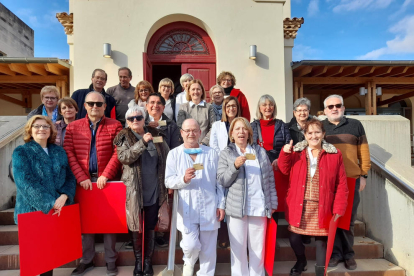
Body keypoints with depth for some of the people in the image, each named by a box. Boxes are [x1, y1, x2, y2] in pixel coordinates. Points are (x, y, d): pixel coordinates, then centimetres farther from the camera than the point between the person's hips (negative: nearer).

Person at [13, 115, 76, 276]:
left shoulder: (59, 152, 8)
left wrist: (64, 196, -14)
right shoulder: (21, 153, -4)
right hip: (32, 210, -3)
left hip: (58, 210, 4)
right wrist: (49, 203, -20)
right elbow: (25, 182, -15)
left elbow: (70, 177, 5)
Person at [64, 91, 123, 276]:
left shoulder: (115, 126, 1)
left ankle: (110, 260, 20)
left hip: (107, 179, -2)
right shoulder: (73, 127, 6)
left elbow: (118, 153, -6)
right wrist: (81, 177, -10)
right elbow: (69, 154, -1)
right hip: (84, 180, 2)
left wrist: (105, 175, -14)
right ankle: (86, 260, 27)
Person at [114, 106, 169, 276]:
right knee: (136, 227, 11)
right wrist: (142, 142, -27)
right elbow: (123, 157, -18)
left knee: (150, 227, 11)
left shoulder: (156, 135, 4)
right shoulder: (124, 137, -1)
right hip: (134, 191, -1)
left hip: (154, 190, 1)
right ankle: (138, 260, 31)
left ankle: (148, 260, 28)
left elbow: (167, 159, 7)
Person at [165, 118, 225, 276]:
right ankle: (189, 263, 30)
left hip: (209, 209, 2)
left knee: (208, 250, 9)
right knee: (191, 246, -5)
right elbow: (168, 181, -3)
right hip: (187, 210, -1)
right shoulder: (174, 154, 2)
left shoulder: (211, 153, 5)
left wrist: (221, 205, 1)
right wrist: (184, 179, -21)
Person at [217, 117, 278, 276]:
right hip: (236, 208, -1)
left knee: (258, 248, 11)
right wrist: (235, 165, -16)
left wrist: (273, 203, 7)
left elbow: (270, 179, 10)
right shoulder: (226, 153, 4)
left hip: (259, 207, 2)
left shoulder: (260, 151, 9)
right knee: (238, 248, 7)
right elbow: (222, 181, -3)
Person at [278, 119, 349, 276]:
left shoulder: (335, 155, 0)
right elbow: (284, 170, 4)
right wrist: (285, 153, -11)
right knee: (294, 238, 8)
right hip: (299, 206, 1)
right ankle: (301, 261, 40)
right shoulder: (296, 152, 5)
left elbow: (341, 185, 0)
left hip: (322, 207, -1)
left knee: (321, 240, 10)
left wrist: (339, 208, -4)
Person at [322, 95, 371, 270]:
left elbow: (364, 151, 8)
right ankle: (335, 252, 20)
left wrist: (364, 175, 4)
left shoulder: (355, 125, 9)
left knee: (349, 218, 8)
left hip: (351, 179, 1)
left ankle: (348, 253, 24)